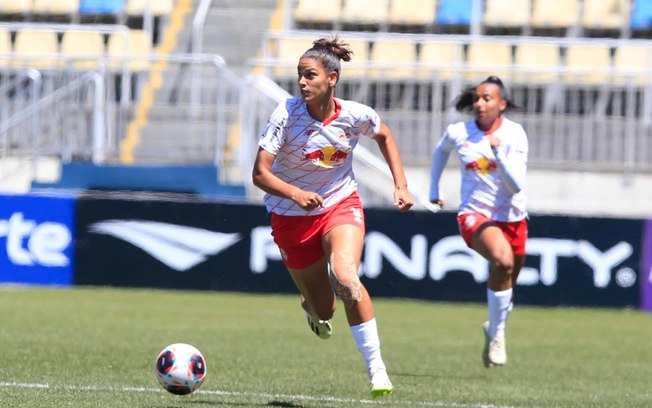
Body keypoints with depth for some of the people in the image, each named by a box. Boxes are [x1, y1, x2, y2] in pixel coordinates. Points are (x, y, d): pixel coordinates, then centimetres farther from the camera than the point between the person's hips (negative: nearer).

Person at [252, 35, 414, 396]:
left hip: (341, 205, 0)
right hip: (291, 216, 0)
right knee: (323, 311, 5)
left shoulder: (355, 116, -14)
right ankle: (314, 308, 48)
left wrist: (401, 186, 2)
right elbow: (260, 173, -22)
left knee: (345, 276, -30)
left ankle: (376, 368, -20)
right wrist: (295, 193, -40)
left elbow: (385, 136, 10)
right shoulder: (286, 115, -21)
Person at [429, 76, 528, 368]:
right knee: (503, 260, -32)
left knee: (507, 286, 14)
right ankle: (497, 335, -19)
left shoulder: (514, 134, -11)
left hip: (512, 218, 2)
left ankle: (494, 328, 46)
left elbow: (516, 186, -20)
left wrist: (498, 151, -31)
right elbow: (441, 151, 21)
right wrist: (434, 189, 25)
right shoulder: (457, 133, -5)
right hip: (475, 215, -2)